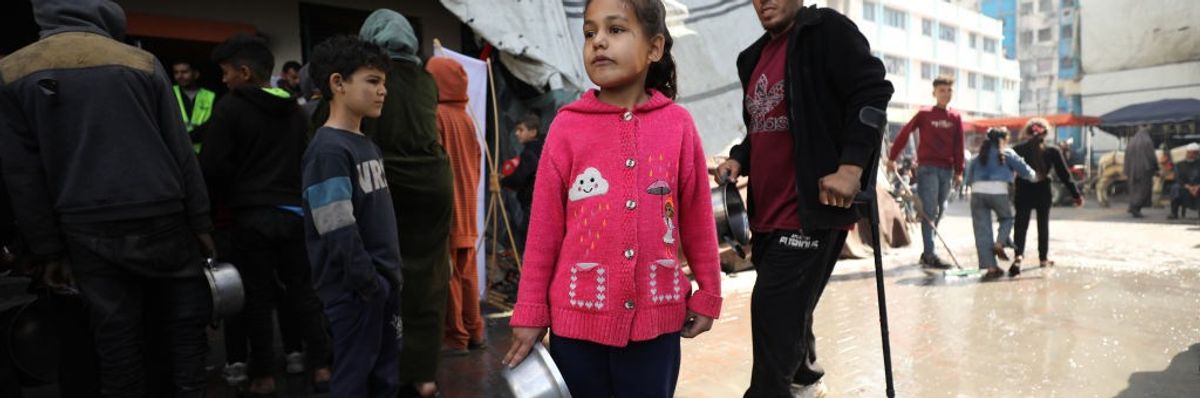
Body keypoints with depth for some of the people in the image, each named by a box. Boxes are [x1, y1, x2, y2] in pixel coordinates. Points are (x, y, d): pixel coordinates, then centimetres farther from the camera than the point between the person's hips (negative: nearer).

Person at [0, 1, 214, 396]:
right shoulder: (142, 62, 0)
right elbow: (181, 151, -1)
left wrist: (48, 249, 7)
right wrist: (200, 222, 4)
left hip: (87, 231, 2)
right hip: (159, 219, -1)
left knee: (116, 339, 7)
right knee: (183, 323, 9)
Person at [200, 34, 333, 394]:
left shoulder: (230, 108, -7)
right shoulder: (295, 111, 10)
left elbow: (213, 166, -8)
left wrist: (223, 201, 9)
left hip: (252, 215, -4)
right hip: (294, 212, 5)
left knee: (258, 296, 4)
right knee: (302, 290, 10)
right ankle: (321, 366, 11)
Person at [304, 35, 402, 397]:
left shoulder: (368, 145, 13)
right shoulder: (328, 150, -16)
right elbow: (340, 234, -21)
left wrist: (391, 277, 15)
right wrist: (368, 284, -17)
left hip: (384, 283, 9)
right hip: (355, 289, -9)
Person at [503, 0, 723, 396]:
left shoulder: (678, 124, -3)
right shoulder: (567, 125, -5)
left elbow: (697, 217, 4)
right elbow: (544, 228, -2)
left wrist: (708, 293, 9)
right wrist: (530, 313, 2)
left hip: (656, 318, 1)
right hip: (577, 318, 0)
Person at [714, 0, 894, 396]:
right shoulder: (755, 57, 17)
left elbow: (872, 92, -14)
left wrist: (851, 165, -24)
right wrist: (739, 159, 5)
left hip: (810, 210, -8)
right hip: (768, 213, 8)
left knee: (775, 309, -8)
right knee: (787, 309, 20)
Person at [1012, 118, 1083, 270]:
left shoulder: (1017, 149, -3)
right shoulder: (1052, 151, -2)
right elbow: (1064, 174, -1)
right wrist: (1076, 194, 5)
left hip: (1023, 192, -1)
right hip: (1043, 192, 1)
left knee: (1021, 225, -1)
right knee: (1043, 225, 15)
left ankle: (1018, 255, -22)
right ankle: (1043, 258, 23)